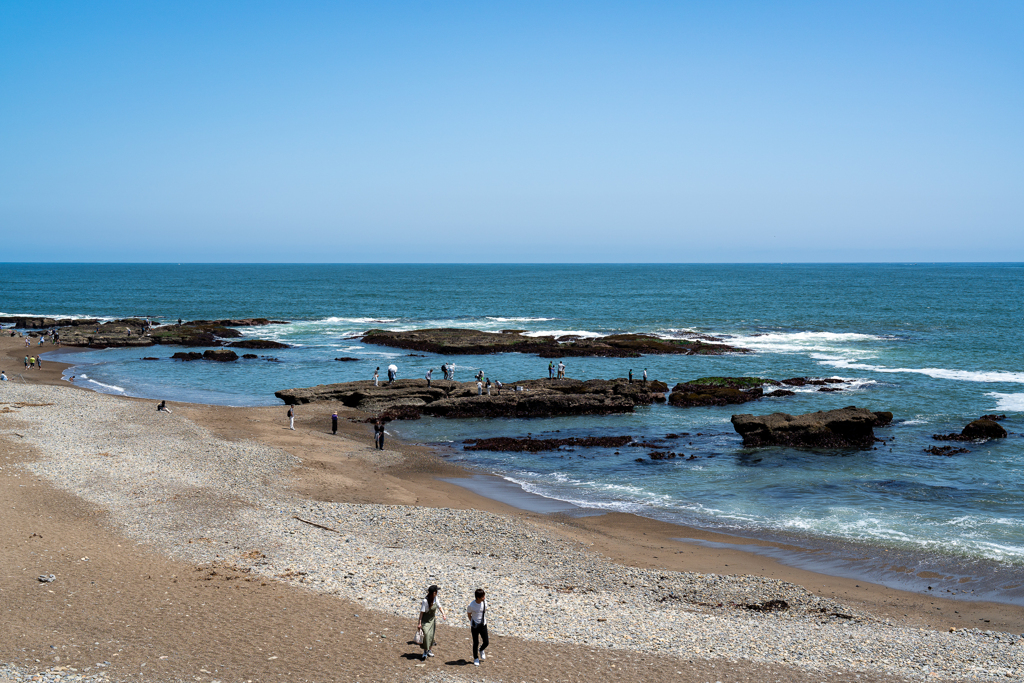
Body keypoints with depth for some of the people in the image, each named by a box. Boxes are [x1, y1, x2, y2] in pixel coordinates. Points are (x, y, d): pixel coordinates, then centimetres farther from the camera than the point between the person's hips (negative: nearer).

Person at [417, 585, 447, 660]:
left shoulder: (435, 598, -7)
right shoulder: (425, 601, -25)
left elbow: (439, 607, 7)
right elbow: (422, 612, -21)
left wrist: (443, 614, -5)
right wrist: (419, 623, -21)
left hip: (432, 619, 6)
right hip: (425, 620, -6)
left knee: (431, 635, 11)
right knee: (426, 634, -19)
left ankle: (429, 650, 29)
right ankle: (425, 652, -11)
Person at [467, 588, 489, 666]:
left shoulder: (484, 602, -8)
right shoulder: (471, 605, -20)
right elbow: (469, 614, -2)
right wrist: (472, 622, 7)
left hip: (483, 625, 3)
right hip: (475, 626, -3)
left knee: (486, 642, 3)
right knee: (476, 643, 5)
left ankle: (481, 650, 37)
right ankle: (476, 658, 24)